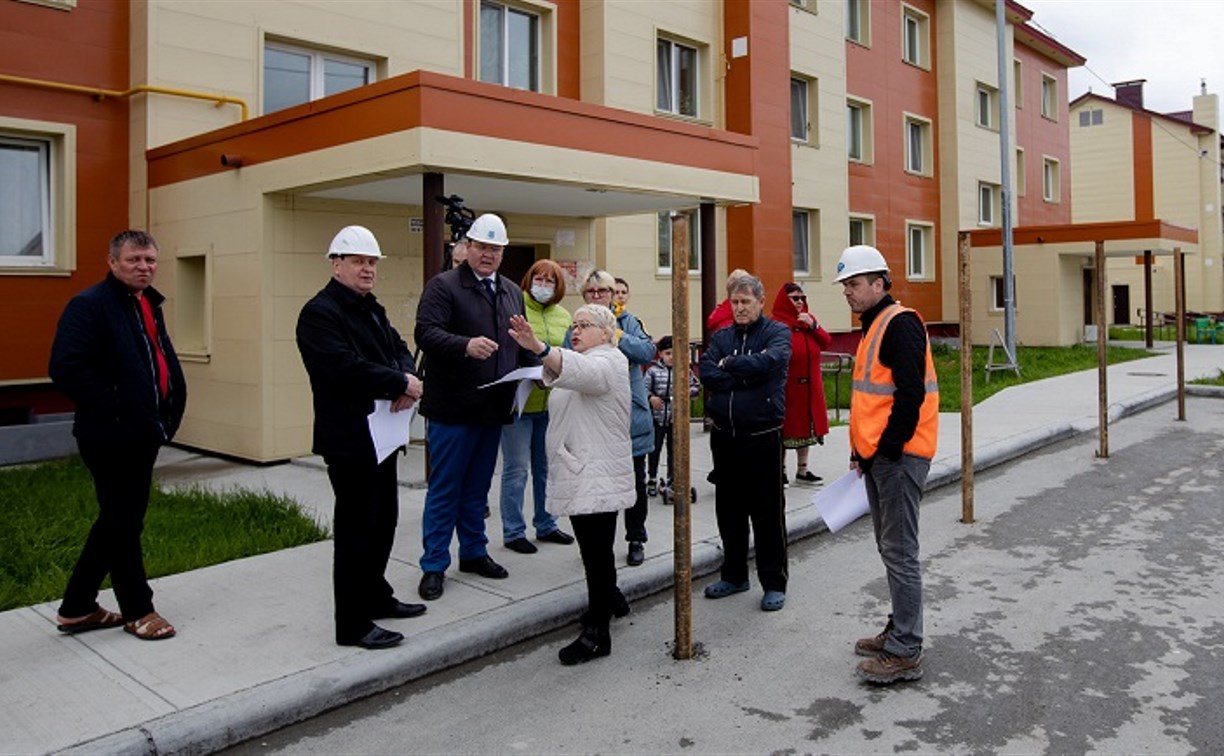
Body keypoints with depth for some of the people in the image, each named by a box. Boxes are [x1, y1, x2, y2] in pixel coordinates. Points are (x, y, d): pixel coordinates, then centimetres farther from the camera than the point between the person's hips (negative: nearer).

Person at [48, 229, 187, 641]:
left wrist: (169, 414, 8)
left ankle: (77, 608, 31)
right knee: (124, 523, 4)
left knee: (118, 520, 17)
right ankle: (138, 611, 20)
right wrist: (113, 410, -21)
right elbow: (66, 368, -23)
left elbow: (164, 363, 21)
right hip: (111, 437, -9)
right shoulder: (89, 304, -14)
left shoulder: (149, 305, 14)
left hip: (142, 435, 9)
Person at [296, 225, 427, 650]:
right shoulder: (320, 312, -14)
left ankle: (375, 595, 34)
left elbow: (399, 349, 10)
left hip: (382, 433, 9)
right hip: (348, 437, -9)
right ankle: (352, 625, 6)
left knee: (383, 519, 18)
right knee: (356, 527, -3)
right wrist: (401, 384, -19)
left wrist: (408, 379, -12)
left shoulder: (372, 310, 16)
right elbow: (346, 367, -26)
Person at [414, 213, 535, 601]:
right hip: (453, 409, -6)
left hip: (494, 409, 6)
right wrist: (465, 345, -35)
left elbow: (522, 343, 20)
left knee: (478, 488, 18)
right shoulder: (443, 286, -6)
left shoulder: (512, 292, 15)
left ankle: (474, 552, 31)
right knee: (444, 489, 2)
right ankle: (434, 565, 12)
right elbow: (426, 333, -19)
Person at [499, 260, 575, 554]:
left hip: (551, 404, 6)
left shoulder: (563, 316, 9)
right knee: (516, 470, 1)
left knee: (546, 468, 16)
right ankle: (513, 532, 13)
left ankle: (546, 525, 30)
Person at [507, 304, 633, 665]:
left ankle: (597, 632, -5)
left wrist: (539, 348, -50)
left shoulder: (606, 362, -12)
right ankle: (609, 599, 37)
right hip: (581, 474, 10)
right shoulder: (586, 362, 22)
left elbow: (579, 370, -35)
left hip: (597, 477, -10)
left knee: (597, 549, -8)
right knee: (594, 544, 19)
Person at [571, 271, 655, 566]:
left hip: (630, 416, 0)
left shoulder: (627, 322, 2)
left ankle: (636, 540, 23)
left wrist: (616, 334, -18)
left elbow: (647, 352, -13)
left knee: (635, 481, 9)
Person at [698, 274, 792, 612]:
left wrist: (729, 364, -9)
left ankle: (774, 582, 15)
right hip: (724, 435, 5)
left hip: (762, 435, -4)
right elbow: (706, 372, -7)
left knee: (768, 512, 2)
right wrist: (747, 376, -15)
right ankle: (734, 575, 29)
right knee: (729, 510, 14)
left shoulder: (777, 332, -1)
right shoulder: (721, 336, 10)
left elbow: (770, 361, -22)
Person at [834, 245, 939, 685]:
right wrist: (861, 450, 18)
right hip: (875, 455, 10)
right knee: (889, 547, 17)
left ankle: (905, 653, 2)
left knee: (899, 552, -5)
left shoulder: (900, 324, -14)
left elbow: (910, 393, -21)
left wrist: (888, 449, -20)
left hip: (897, 455, -10)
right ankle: (899, 630, 29)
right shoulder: (873, 326, 18)